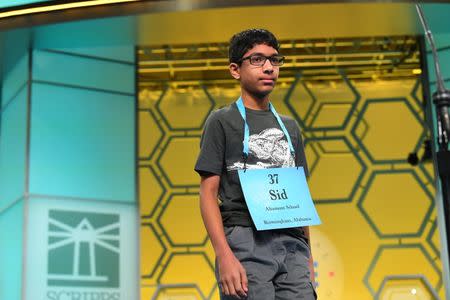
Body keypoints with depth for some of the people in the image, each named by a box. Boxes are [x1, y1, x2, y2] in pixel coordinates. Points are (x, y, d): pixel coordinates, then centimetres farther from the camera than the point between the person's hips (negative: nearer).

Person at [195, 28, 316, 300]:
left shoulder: (290, 127, 20)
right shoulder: (222, 121, 5)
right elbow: (208, 193, -2)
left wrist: (308, 256, 13)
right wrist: (224, 256, -14)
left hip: (292, 242, 5)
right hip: (246, 241, -4)